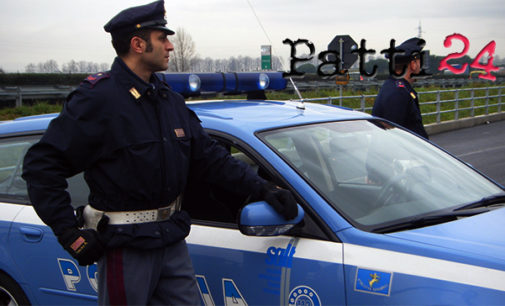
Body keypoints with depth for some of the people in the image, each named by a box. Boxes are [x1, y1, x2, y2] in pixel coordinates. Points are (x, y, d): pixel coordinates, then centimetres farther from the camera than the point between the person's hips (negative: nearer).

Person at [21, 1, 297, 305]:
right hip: (126, 246, -7)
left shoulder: (171, 100, 9)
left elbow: (210, 157, 12)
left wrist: (262, 189, 3)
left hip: (172, 240, 7)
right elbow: (41, 165, -16)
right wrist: (71, 234, -19)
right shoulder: (98, 99, -15)